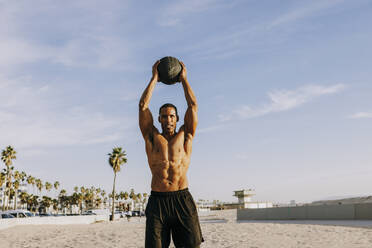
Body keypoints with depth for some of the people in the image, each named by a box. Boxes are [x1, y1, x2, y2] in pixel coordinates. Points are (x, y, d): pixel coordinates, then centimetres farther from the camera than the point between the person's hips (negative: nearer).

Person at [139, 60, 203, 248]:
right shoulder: (152, 138, 13)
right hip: (157, 200, 0)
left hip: (182, 199, 0)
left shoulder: (185, 137, 14)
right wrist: (154, 78, 15)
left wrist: (184, 79, 18)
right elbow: (143, 106, 8)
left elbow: (193, 106, 11)